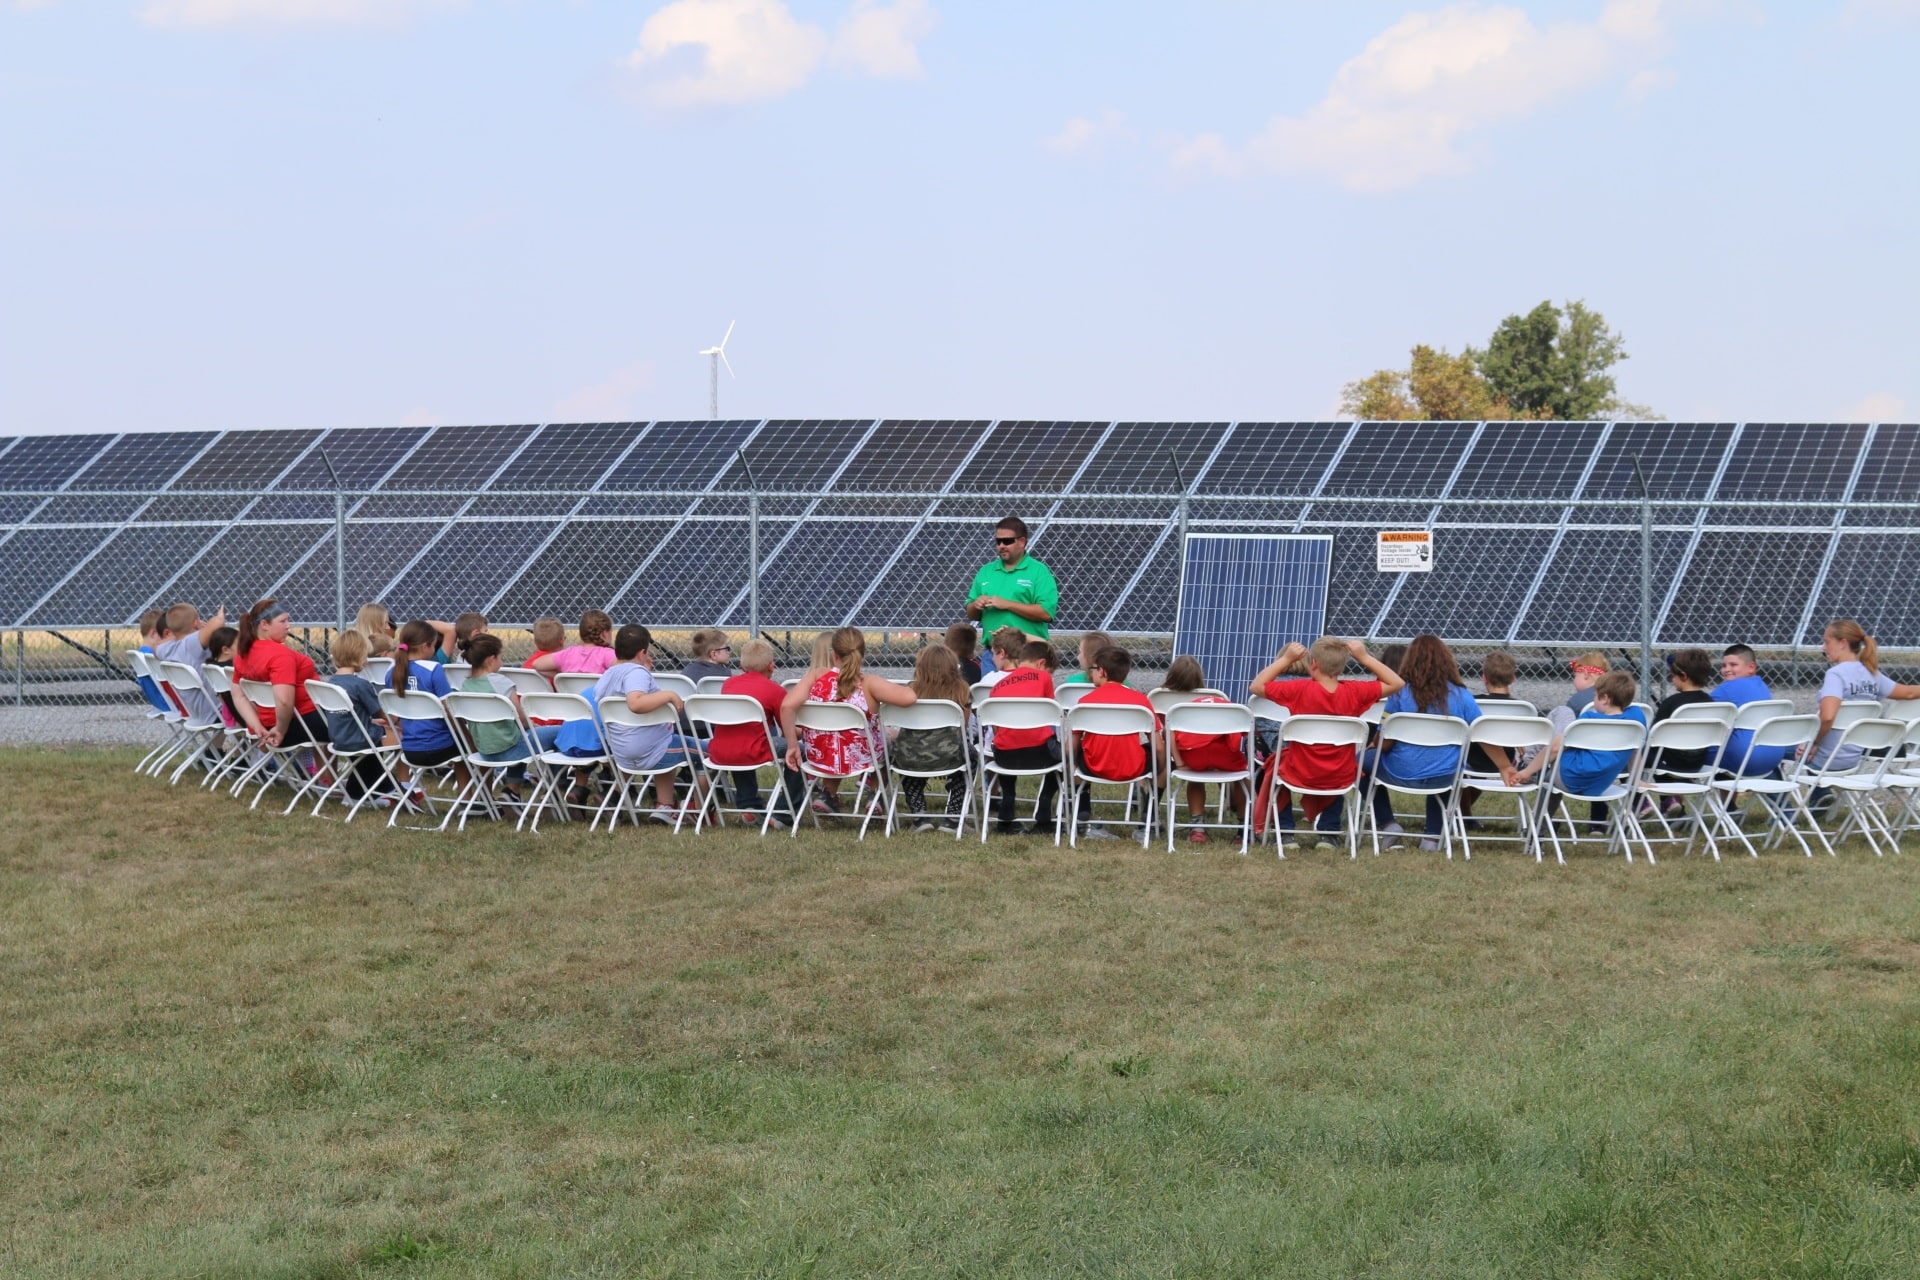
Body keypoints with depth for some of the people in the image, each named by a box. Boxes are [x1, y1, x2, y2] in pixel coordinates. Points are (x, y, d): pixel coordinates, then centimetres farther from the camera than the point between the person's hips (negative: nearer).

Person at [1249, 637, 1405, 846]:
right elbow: (1396, 683, 1)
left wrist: (1285, 659, -8)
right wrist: (1365, 657, -3)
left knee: (1277, 763, 34)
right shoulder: (1354, 692, -13)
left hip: (1300, 776, -2)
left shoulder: (1300, 690, -19)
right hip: (1341, 779, 2)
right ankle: (1328, 831, 33)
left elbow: (1256, 686, -10)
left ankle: (1285, 831, 27)